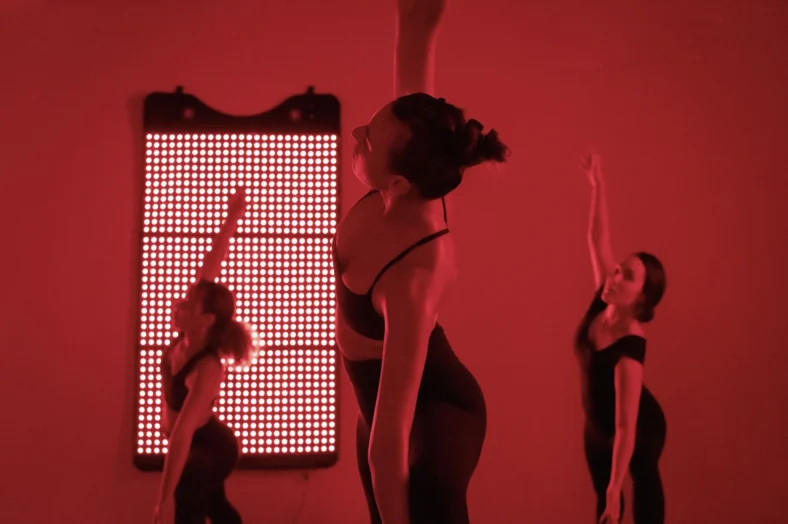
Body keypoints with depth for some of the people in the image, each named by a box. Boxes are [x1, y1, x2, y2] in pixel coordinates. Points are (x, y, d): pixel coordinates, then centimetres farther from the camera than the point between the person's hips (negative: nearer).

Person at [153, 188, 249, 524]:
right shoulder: (186, 338, -16)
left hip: (210, 448, -9)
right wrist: (231, 220, -6)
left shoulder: (208, 369, -34)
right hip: (201, 443, 9)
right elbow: (210, 265, -13)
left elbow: (181, 434, -39)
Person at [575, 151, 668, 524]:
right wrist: (597, 184, -21)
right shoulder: (602, 304, -19)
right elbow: (597, 239, -16)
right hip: (598, 424, 7)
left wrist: (616, 491, -34)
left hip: (639, 429, -7)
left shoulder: (630, 347, -37)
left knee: (646, 494, 7)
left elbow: (626, 428, -36)